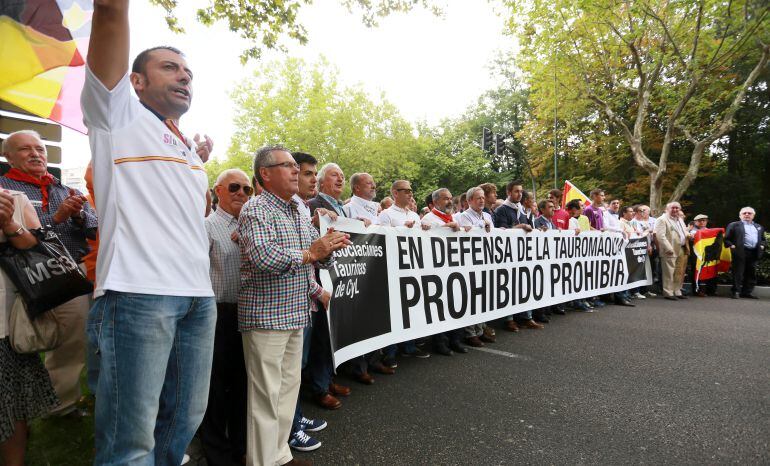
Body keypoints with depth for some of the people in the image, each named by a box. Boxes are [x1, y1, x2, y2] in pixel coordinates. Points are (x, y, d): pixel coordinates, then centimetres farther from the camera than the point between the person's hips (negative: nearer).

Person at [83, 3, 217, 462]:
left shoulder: (190, 148, 25)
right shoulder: (119, 113, 8)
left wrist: (200, 163, 22)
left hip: (200, 294, 7)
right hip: (139, 290, -6)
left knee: (186, 417, 13)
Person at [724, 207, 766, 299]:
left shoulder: (759, 227, 23)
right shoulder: (734, 225, 5)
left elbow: (763, 239, 26)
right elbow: (726, 238, 0)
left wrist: (762, 245, 7)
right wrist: (731, 245, -13)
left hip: (754, 253, 6)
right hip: (740, 253, -6)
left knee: (751, 274, 7)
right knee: (738, 274, -6)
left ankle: (746, 292, 14)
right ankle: (736, 292, -2)